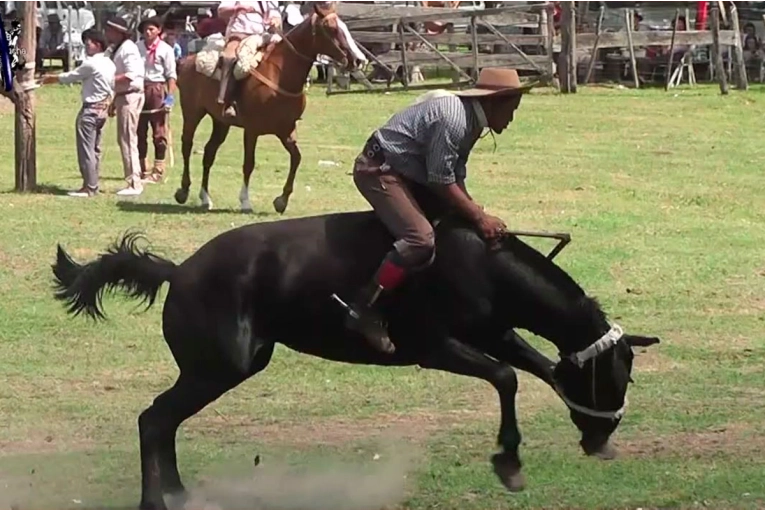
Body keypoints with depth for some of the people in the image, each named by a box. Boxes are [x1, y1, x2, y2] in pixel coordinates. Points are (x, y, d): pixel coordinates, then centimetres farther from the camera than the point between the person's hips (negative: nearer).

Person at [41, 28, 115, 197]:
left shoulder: (91, 64, -16)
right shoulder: (109, 64, 9)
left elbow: (71, 77, -6)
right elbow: (112, 87, 13)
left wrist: (52, 78, 9)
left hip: (90, 109, -9)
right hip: (103, 108, 9)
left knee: (86, 149, -5)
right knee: (95, 149, 15)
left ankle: (89, 187, -5)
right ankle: (93, 185, 18)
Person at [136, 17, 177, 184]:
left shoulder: (165, 49, -2)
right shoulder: (137, 47, 7)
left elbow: (171, 75, -4)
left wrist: (170, 96, -12)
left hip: (157, 90, -4)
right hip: (139, 90, 4)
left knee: (159, 132, 1)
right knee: (139, 131, 8)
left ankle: (158, 170, 7)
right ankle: (141, 169, 18)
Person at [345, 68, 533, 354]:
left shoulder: (470, 120, 8)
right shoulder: (453, 119, -24)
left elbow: (456, 179, 12)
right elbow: (443, 183, -23)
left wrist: (477, 215, 2)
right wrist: (479, 217, -18)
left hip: (404, 173, 11)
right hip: (378, 170, -11)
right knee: (420, 238, -27)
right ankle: (363, 311, -25)